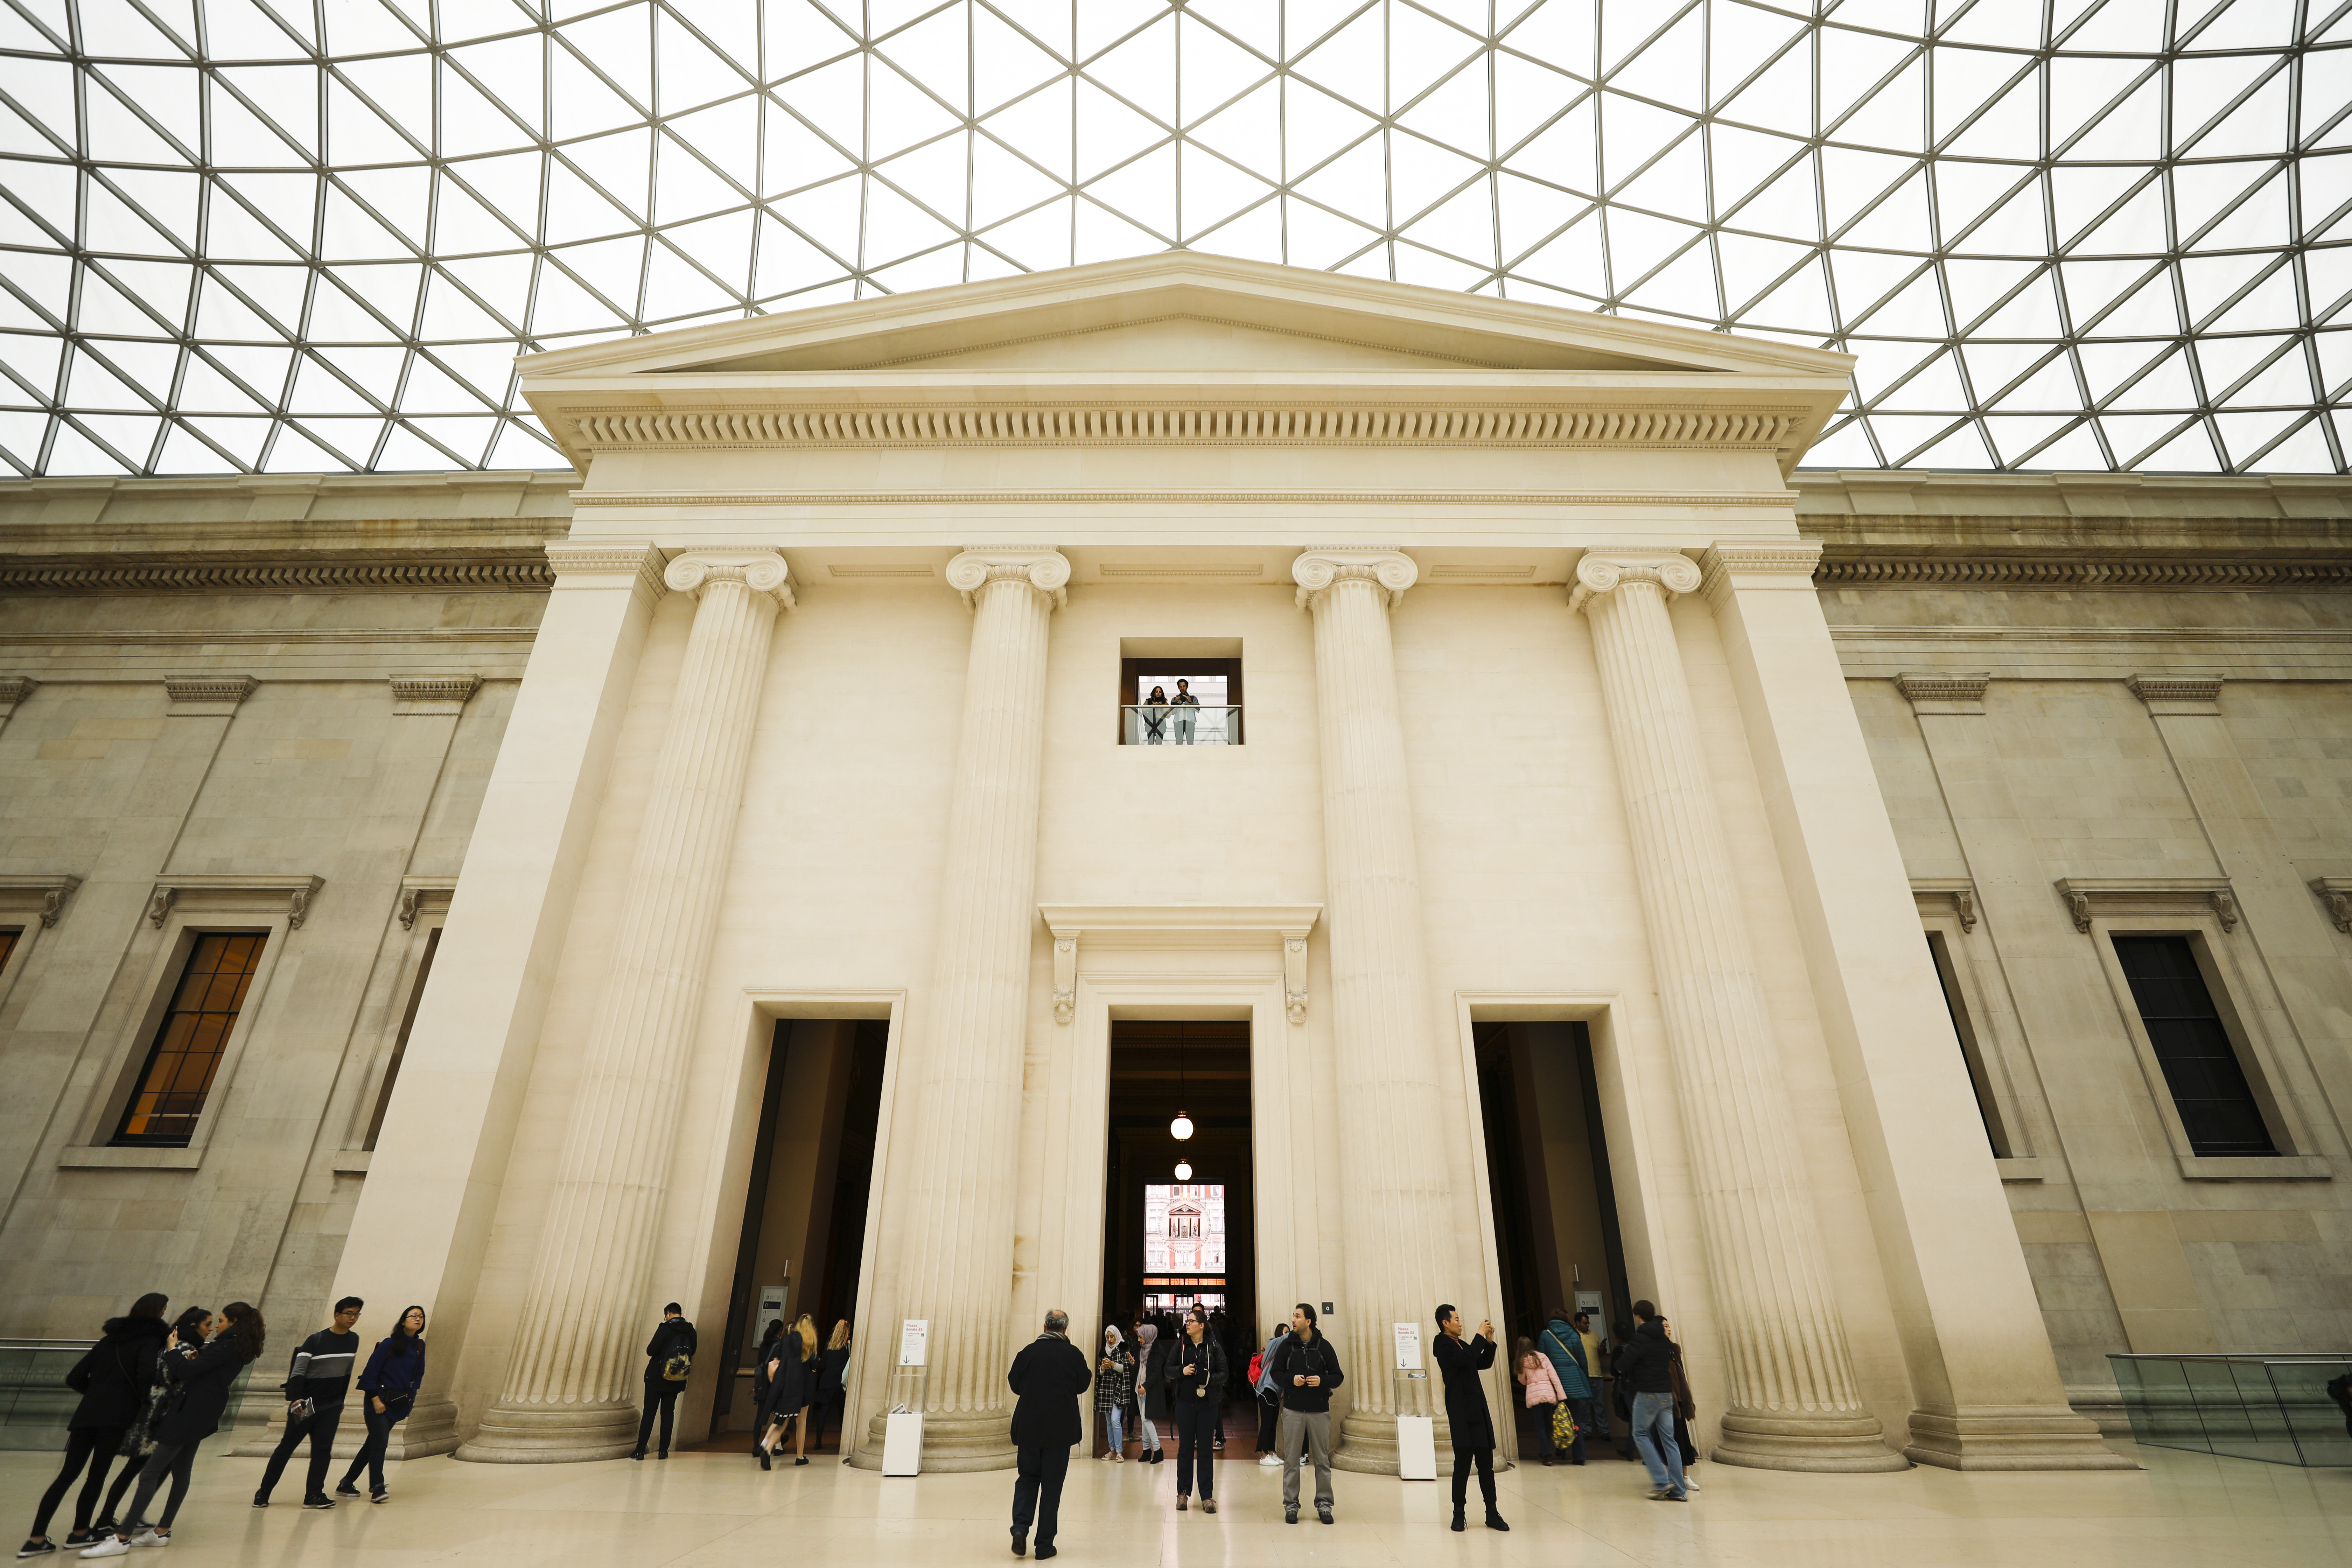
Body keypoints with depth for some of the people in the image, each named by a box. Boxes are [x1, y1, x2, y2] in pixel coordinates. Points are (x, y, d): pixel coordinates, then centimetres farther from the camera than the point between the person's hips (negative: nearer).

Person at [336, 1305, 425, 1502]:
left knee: (373, 1444, 12)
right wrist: (376, 1399, -15)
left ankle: (346, 1484, 26)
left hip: (399, 1404, 6)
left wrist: (410, 1398, 7)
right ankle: (377, 1488, -7)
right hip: (379, 1401, -6)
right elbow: (371, 1371, -11)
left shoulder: (420, 1346, 5)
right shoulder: (389, 1344, -12)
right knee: (380, 1442, -12)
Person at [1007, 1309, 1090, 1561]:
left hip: (1029, 1427, 1)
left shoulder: (1029, 1351, -7)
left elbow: (1014, 1384, 4)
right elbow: (1082, 1385, 6)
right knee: (1052, 1486, 9)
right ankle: (1044, 1546, 13)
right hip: (1060, 1430, -1)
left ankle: (1020, 1528, 0)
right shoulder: (1074, 1354, -8)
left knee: (1027, 1479, 17)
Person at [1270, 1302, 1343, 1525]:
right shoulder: (1287, 1346, 2)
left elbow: (1339, 1377, 2)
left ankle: (1324, 1504, 19)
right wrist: (1291, 1380, -14)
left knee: (1322, 1459, 6)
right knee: (1291, 1459, 3)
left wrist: (1323, 1381, -17)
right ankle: (1291, 1505, 14)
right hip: (1293, 1410, 1)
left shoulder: (1324, 1346, -1)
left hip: (1319, 1411, 0)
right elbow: (1276, 1374, 5)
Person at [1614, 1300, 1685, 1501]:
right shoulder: (1664, 1337, 8)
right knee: (1668, 1439, 9)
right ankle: (1677, 1490, 7)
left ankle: (1661, 1481, -2)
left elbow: (1622, 1364, -17)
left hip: (1647, 1393, -7)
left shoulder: (1641, 1338, -13)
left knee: (1641, 1434, 7)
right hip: (1667, 1393, 7)